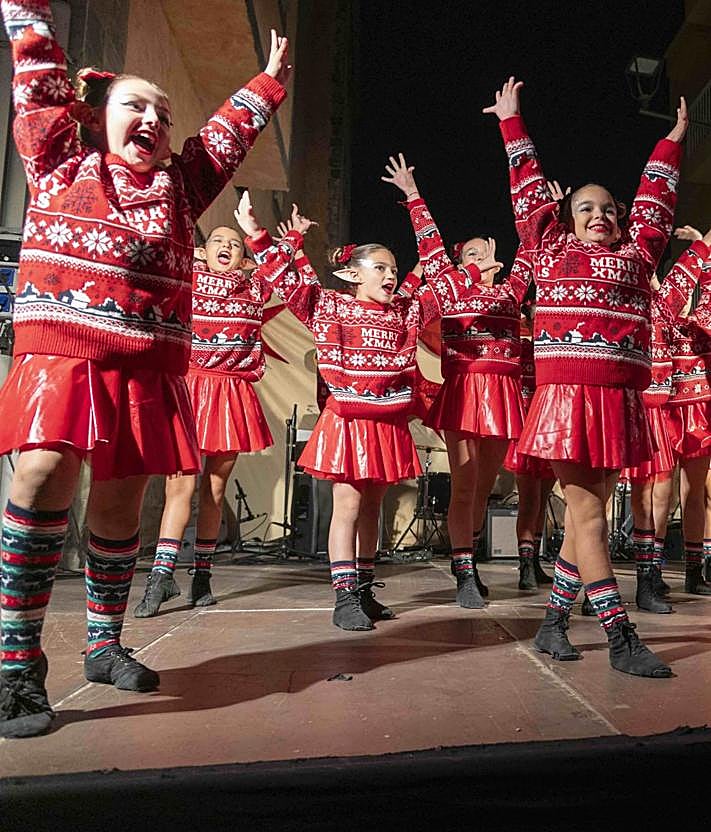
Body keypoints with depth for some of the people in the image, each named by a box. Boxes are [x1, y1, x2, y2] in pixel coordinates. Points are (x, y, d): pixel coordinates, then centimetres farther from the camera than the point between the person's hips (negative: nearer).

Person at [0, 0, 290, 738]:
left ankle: (103, 645, 23)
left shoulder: (179, 186, 20)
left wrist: (270, 79, 40)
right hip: (62, 354, -3)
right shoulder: (60, 163, 15)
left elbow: (231, 129, 31)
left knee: (118, 510, 5)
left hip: (147, 371, 3)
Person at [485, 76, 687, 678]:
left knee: (589, 511, 7)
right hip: (568, 391, -4)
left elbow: (655, 201, 33)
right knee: (587, 513, -4)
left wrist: (672, 141, 43)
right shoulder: (552, 250, 11)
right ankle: (621, 639, 1)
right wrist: (512, 123, 27)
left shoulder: (636, 254, 19)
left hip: (622, 397, 4)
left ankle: (554, 620, 19)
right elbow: (530, 190, 19)